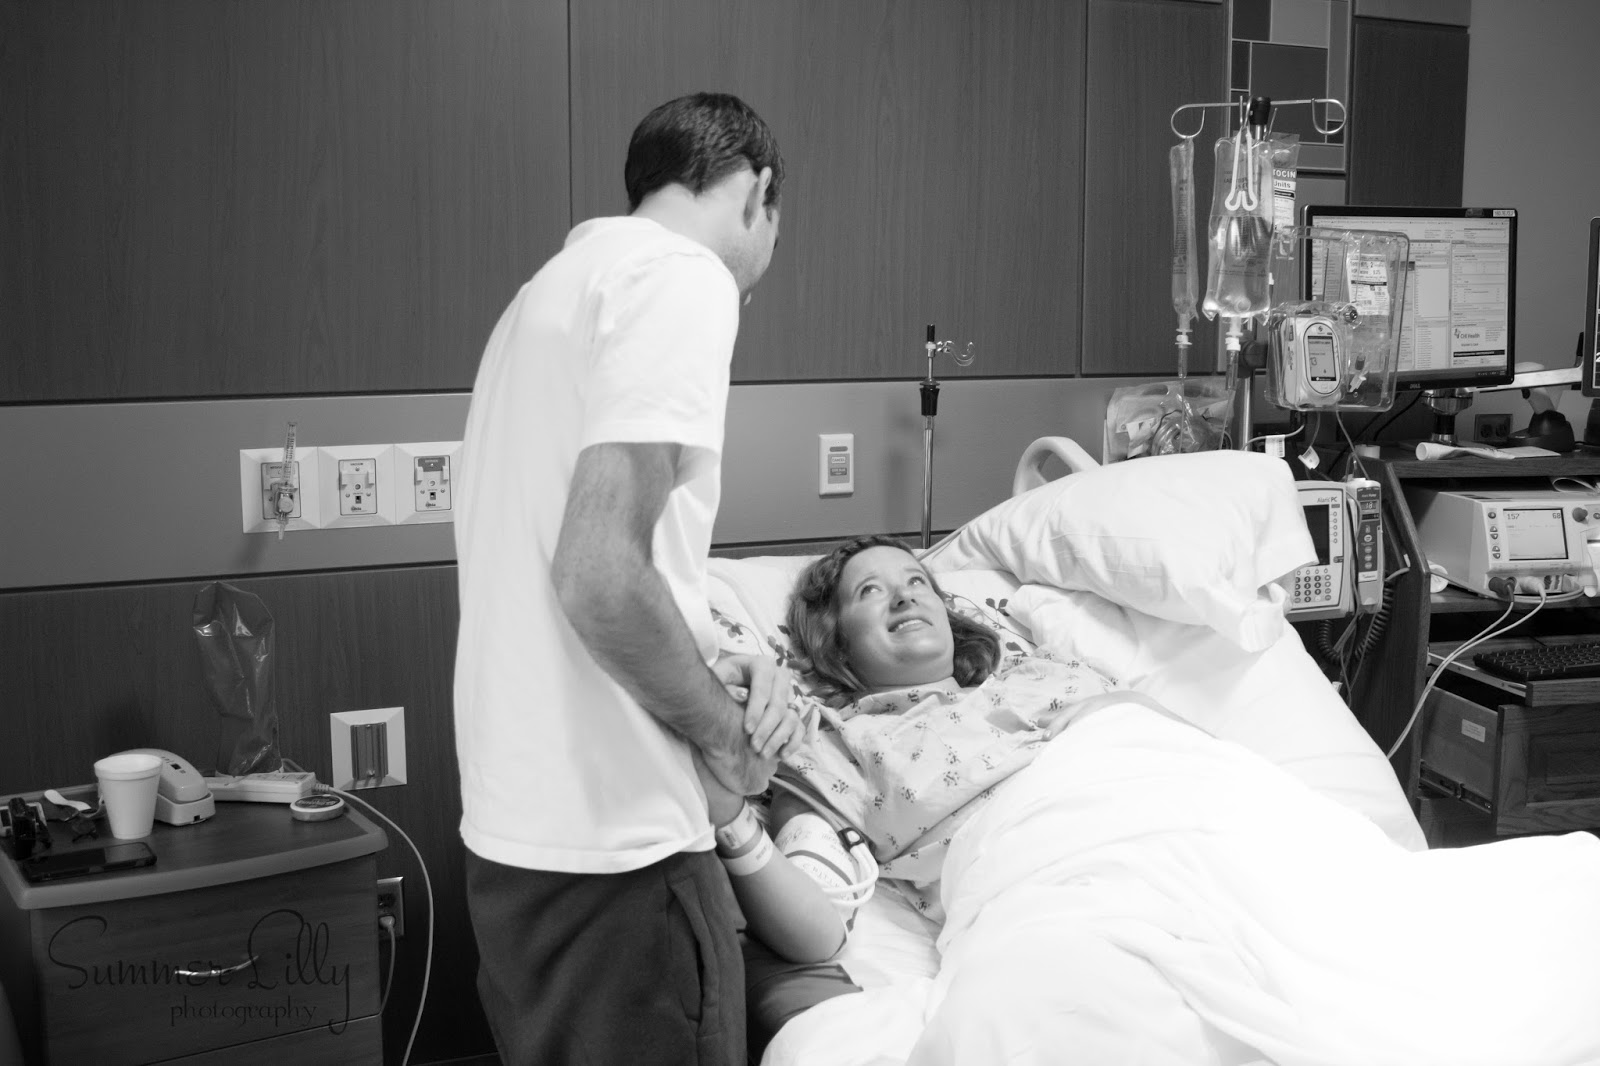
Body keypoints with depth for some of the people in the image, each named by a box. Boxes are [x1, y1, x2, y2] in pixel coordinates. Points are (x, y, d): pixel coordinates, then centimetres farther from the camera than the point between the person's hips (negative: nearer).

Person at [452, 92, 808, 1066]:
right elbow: (602, 577, -24)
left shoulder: (560, 284, 16)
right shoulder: (680, 278, -13)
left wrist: (712, 677, 7)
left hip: (514, 833, 9)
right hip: (614, 847, -9)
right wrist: (725, 730, -8)